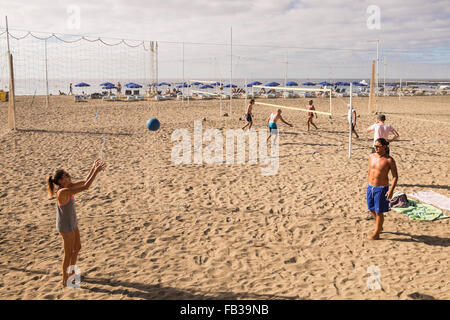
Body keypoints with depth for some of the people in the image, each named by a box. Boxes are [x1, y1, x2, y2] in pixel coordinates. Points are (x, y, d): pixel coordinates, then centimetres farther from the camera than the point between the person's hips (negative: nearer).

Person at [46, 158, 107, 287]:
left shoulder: (68, 186, -4)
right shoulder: (63, 192, -29)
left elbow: (84, 181, 4)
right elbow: (85, 187, -34)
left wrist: (93, 168, -8)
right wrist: (96, 171, -32)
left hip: (72, 224, 9)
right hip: (65, 227, -9)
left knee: (77, 248, 24)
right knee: (69, 253, 8)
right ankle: (65, 280, 27)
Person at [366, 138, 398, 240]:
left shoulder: (389, 160, -15)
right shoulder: (371, 156, 2)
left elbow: (395, 176, -12)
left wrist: (391, 190, -20)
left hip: (381, 189, -6)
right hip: (370, 187, 6)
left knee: (379, 212, 4)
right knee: (372, 209, 17)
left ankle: (376, 233, 17)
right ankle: (379, 226, 41)